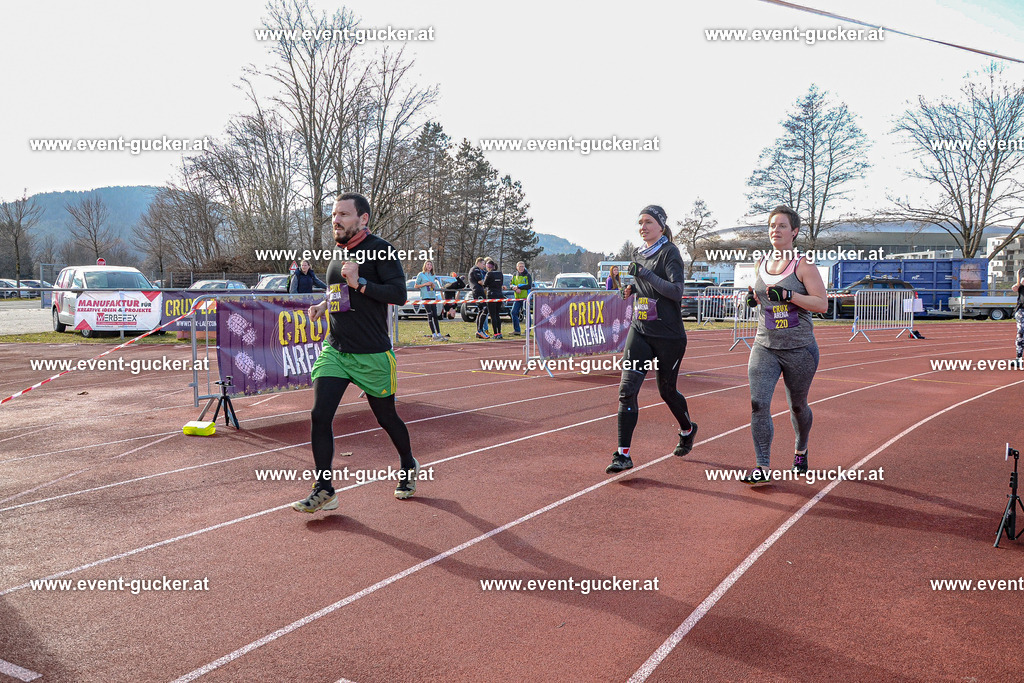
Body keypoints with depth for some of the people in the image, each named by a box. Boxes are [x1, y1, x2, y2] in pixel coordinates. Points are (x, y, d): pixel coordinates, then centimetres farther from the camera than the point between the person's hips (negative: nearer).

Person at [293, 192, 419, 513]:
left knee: (386, 417, 10)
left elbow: (398, 293, -18)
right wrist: (324, 305, 9)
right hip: (334, 351, 6)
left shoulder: (379, 250, -9)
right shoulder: (337, 254, 12)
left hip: (372, 355, -6)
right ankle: (324, 491, 2)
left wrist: (360, 283, -26)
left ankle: (408, 467, 37)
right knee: (319, 416, -7)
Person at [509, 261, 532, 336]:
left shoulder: (527, 275, -3)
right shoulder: (514, 275, 12)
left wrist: (518, 286, -15)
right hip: (517, 297, 5)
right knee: (514, 312, 0)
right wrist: (516, 289, -13)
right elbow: (511, 285, 8)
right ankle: (516, 330, 8)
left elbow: (529, 286, -13)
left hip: (526, 297, -5)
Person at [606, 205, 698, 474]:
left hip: (669, 336, -5)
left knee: (667, 391, 10)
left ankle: (687, 429, 41)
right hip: (640, 331, 6)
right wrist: (633, 288, 7)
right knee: (627, 389, -9)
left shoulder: (669, 252, -9)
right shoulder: (641, 253, 12)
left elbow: (676, 291, -21)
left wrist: (646, 274, -26)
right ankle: (623, 454, -6)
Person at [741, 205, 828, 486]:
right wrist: (753, 298, 3)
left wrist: (788, 295, -24)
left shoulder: (803, 265, -7)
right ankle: (763, 468, -7)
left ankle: (801, 451, 40)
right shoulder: (761, 264, 9)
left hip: (799, 349, -3)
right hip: (764, 347, 4)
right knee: (758, 404, -11)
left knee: (797, 406, 12)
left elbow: (822, 304, -12)